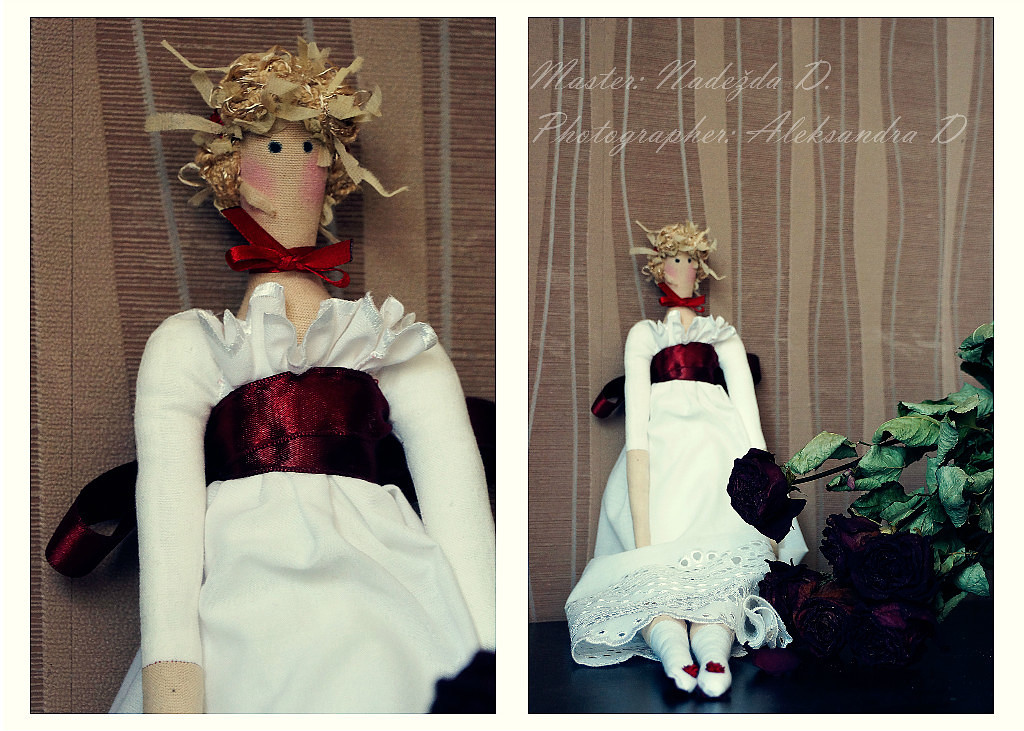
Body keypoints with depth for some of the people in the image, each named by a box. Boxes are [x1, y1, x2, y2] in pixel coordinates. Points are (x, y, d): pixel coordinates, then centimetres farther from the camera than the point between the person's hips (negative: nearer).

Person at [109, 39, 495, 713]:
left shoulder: (398, 340, 18)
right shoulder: (186, 343, 18)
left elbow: (459, 503, 4)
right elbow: (166, 500, 0)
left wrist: (492, 660, -12)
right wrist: (169, 682, -17)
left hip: (381, 585, 0)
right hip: (237, 594, 0)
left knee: (372, 675, -27)